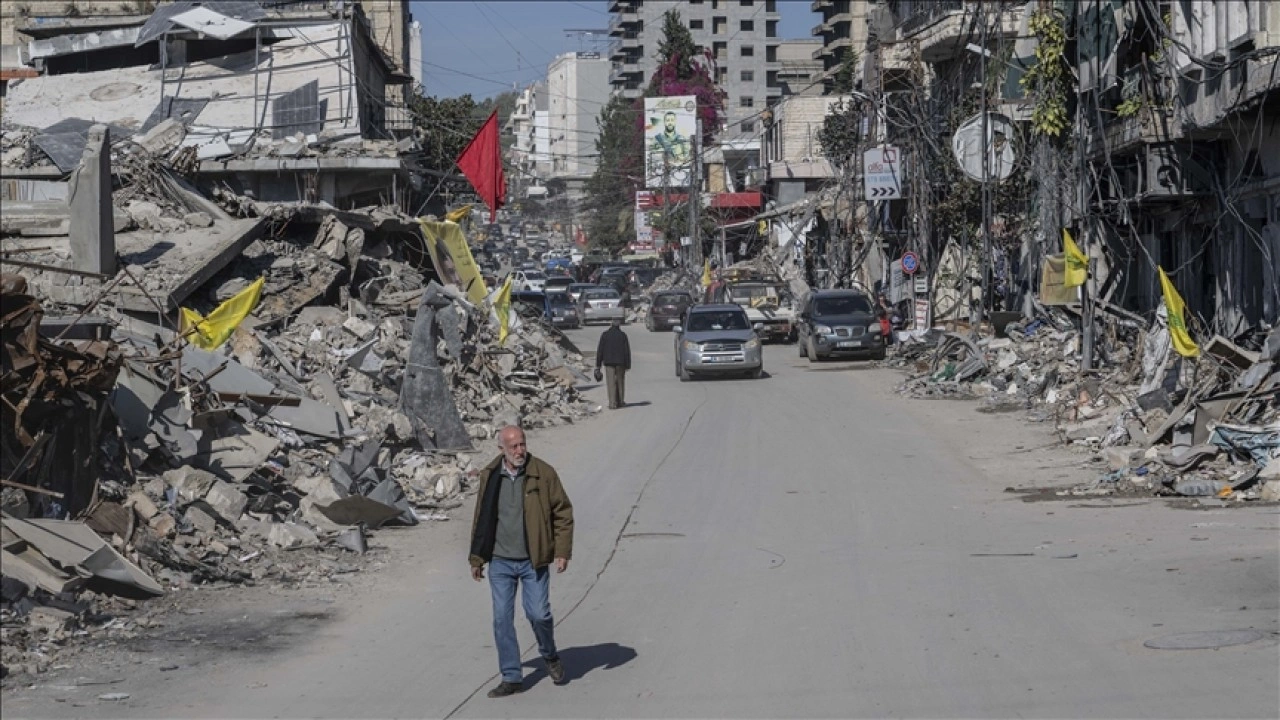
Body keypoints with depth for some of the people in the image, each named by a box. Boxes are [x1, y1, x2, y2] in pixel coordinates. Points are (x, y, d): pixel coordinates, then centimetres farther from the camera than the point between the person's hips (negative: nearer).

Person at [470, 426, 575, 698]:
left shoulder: (543, 473, -7)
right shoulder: (490, 476, 2)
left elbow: (563, 512, -2)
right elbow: (481, 518, 10)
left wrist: (562, 551, -9)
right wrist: (477, 558, 12)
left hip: (533, 561, -2)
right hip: (500, 562, 3)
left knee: (538, 613, -5)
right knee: (502, 619, 2)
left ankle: (550, 657, 26)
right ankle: (511, 677, 12)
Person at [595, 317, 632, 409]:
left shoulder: (605, 335, -1)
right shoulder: (623, 335, -3)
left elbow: (600, 350, -1)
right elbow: (627, 351, -3)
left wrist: (598, 365, 4)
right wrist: (628, 364, 2)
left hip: (609, 362, 0)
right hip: (620, 362, 0)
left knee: (611, 383, -2)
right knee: (620, 382, 14)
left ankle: (612, 404, -9)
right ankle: (620, 401, 21)